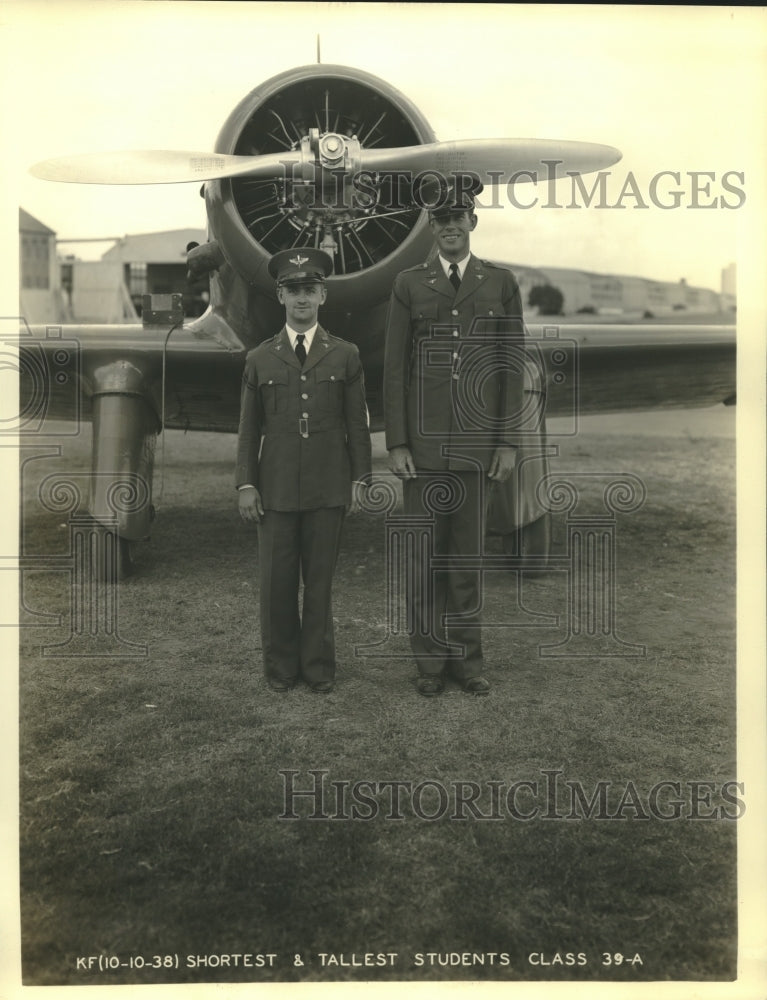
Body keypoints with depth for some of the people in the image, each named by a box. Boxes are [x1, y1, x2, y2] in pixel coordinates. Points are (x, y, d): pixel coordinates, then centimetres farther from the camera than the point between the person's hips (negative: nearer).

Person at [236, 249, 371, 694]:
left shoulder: (346, 356, 7)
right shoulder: (260, 359, 9)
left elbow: (358, 424, 7)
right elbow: (249, 428, 8)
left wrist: (360, 479, 1)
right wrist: (246, 484, 1)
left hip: (328, 488, 0)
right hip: (276, 488, 1)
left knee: (320, 580, 5)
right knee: (277, 581, 4)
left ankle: (319, 666, 19)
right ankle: (281, 666, 19)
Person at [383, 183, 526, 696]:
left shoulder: (501, 283, 7)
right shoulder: (409, 285, 6)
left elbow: (512, 367, 4)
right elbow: (395, 369, 3)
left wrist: (508, 442, -1)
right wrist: (396, 443, -3)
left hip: (477, 444, 0)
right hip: (423, 444, 0)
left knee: (469, 555, 8)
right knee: (426, 555, 5)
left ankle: (468, 656, 20)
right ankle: (431, 659, 17)